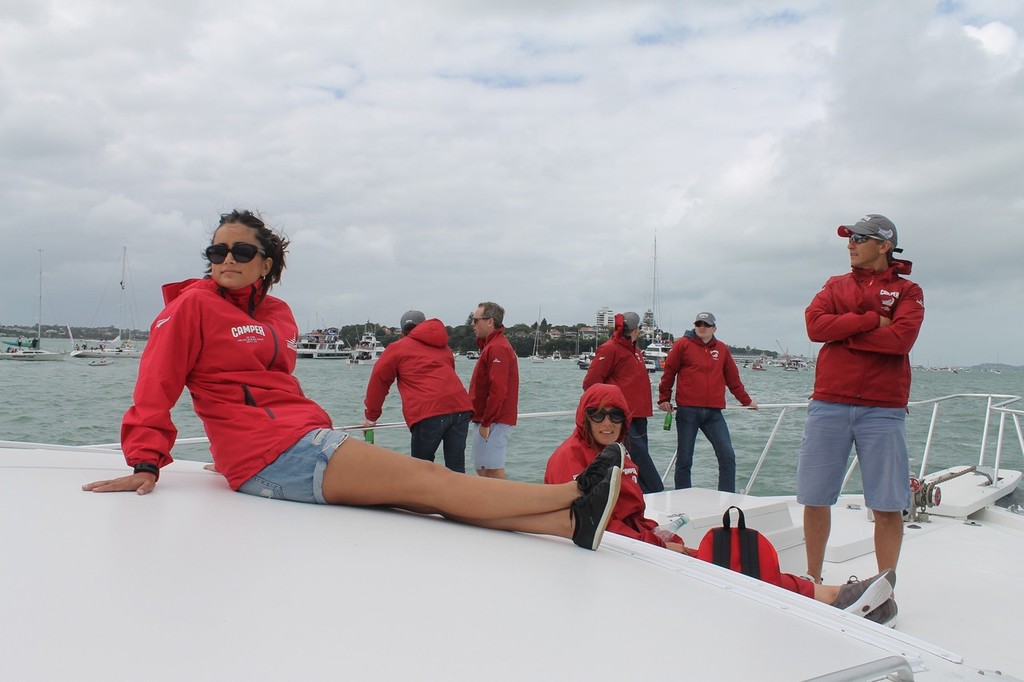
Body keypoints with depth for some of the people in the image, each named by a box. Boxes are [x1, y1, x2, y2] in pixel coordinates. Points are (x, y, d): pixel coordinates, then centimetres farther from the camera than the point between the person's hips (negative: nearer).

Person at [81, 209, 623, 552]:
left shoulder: (277, 315, 17)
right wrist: (146, 464, -11)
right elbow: (155, 386, -4)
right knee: (426, 479, -11)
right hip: (275, 451, -7)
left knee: (421, 493, -7)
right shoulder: (195, 305, -1)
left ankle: (567, 524, -13)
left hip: (306, 435, 7)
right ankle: (574, 495, -12)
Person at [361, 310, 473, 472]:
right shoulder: (444, 347, 29)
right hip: (460, 407, 4)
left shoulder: (397, 348, 16)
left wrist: (371, 417, 25)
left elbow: (379, 381, 15)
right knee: (456, 469, 6)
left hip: (428, 413, -4)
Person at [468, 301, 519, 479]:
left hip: (493, 422, -10)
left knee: (492, 470, -7)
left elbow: (498, 390, -23)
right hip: (492, 420, 10)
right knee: (483, 470, 14)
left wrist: (486, 422, -20)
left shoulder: (496, 348, -15)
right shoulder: (492, 345, 18)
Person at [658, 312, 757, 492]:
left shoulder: (722, 349, 13)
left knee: (727, 456, -4)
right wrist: (664, 399, 1)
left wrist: (746, 401, 24)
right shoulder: (683, 345, 2)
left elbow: (733, 378, 20)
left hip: (713, 412, 3)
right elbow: (668, 372, 3)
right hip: (687, 410, -3)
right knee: (684, 459, 4)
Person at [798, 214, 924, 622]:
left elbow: (901, 338, -12)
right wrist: (871, 320, -8)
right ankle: (812, 581, 18)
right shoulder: (836, 286, 15)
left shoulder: (906, 291, 7)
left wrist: (844, 333, -6)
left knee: (888, 504, 1)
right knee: (814, 497, 4)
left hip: (883, 409, -2)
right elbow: (815, 325, -3)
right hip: (829, 404, 3)